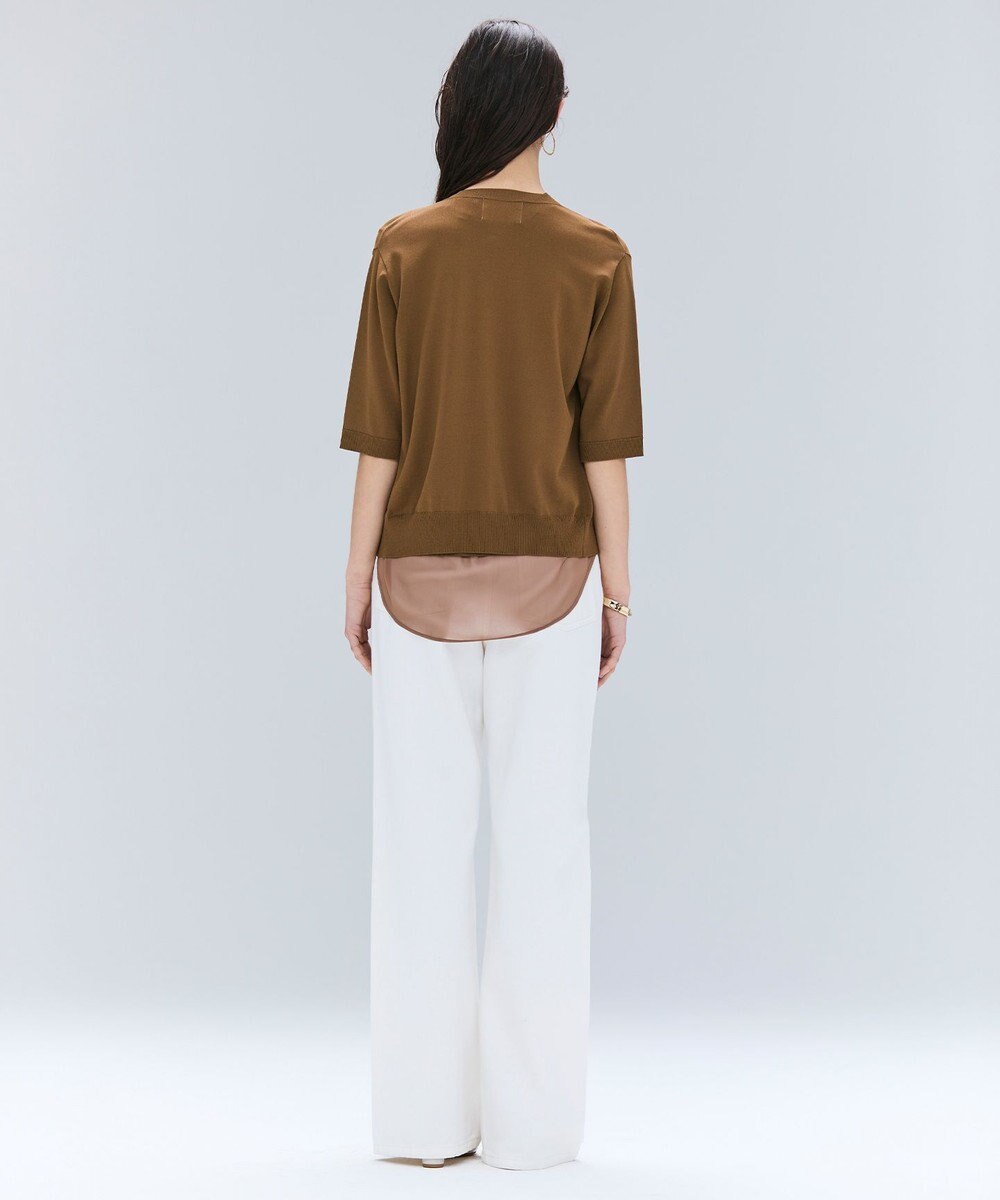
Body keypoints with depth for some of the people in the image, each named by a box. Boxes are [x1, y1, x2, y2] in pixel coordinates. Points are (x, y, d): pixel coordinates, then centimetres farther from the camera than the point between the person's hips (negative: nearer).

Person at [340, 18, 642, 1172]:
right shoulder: (596, 256, -3)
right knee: (542, 838, 4)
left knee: (423, 838, 5)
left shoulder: (403, 247, -3)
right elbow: (604, 443, -4)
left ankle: (424, 1113, 9)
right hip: (547, 577, 0)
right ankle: (531, 1117, 8)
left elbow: (378, 437, -4)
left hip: (423, 575, 0)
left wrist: (358, 580, 4)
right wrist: (617, 590, 4)